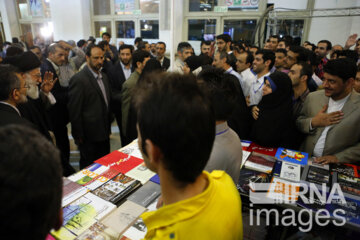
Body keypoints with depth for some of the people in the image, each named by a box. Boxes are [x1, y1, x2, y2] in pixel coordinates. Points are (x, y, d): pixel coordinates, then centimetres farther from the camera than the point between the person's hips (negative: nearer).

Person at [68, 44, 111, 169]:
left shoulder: (104, 76, 10)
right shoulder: (78, 79, -15)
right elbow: (74, 111, -15)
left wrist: (108, 129, 14)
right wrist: (78, 136, -12)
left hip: (104, 133, 7)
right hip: (89, 137, -7)